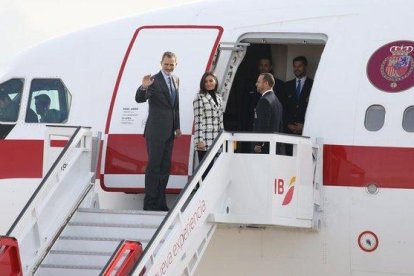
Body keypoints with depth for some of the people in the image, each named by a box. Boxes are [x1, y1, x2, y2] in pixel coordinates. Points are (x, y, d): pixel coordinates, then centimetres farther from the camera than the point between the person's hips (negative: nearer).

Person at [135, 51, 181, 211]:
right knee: (154, 167, -5)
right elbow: (139, 99, -21)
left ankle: (161, 202, 18)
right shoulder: (154, 81, -11)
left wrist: (177, 127, 16)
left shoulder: (175, 80, 12)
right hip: (156, 132, -7)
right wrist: (144, 87, -41)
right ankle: (150, 203, -1)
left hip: (169, 132, 8)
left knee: (165, 168, 11)